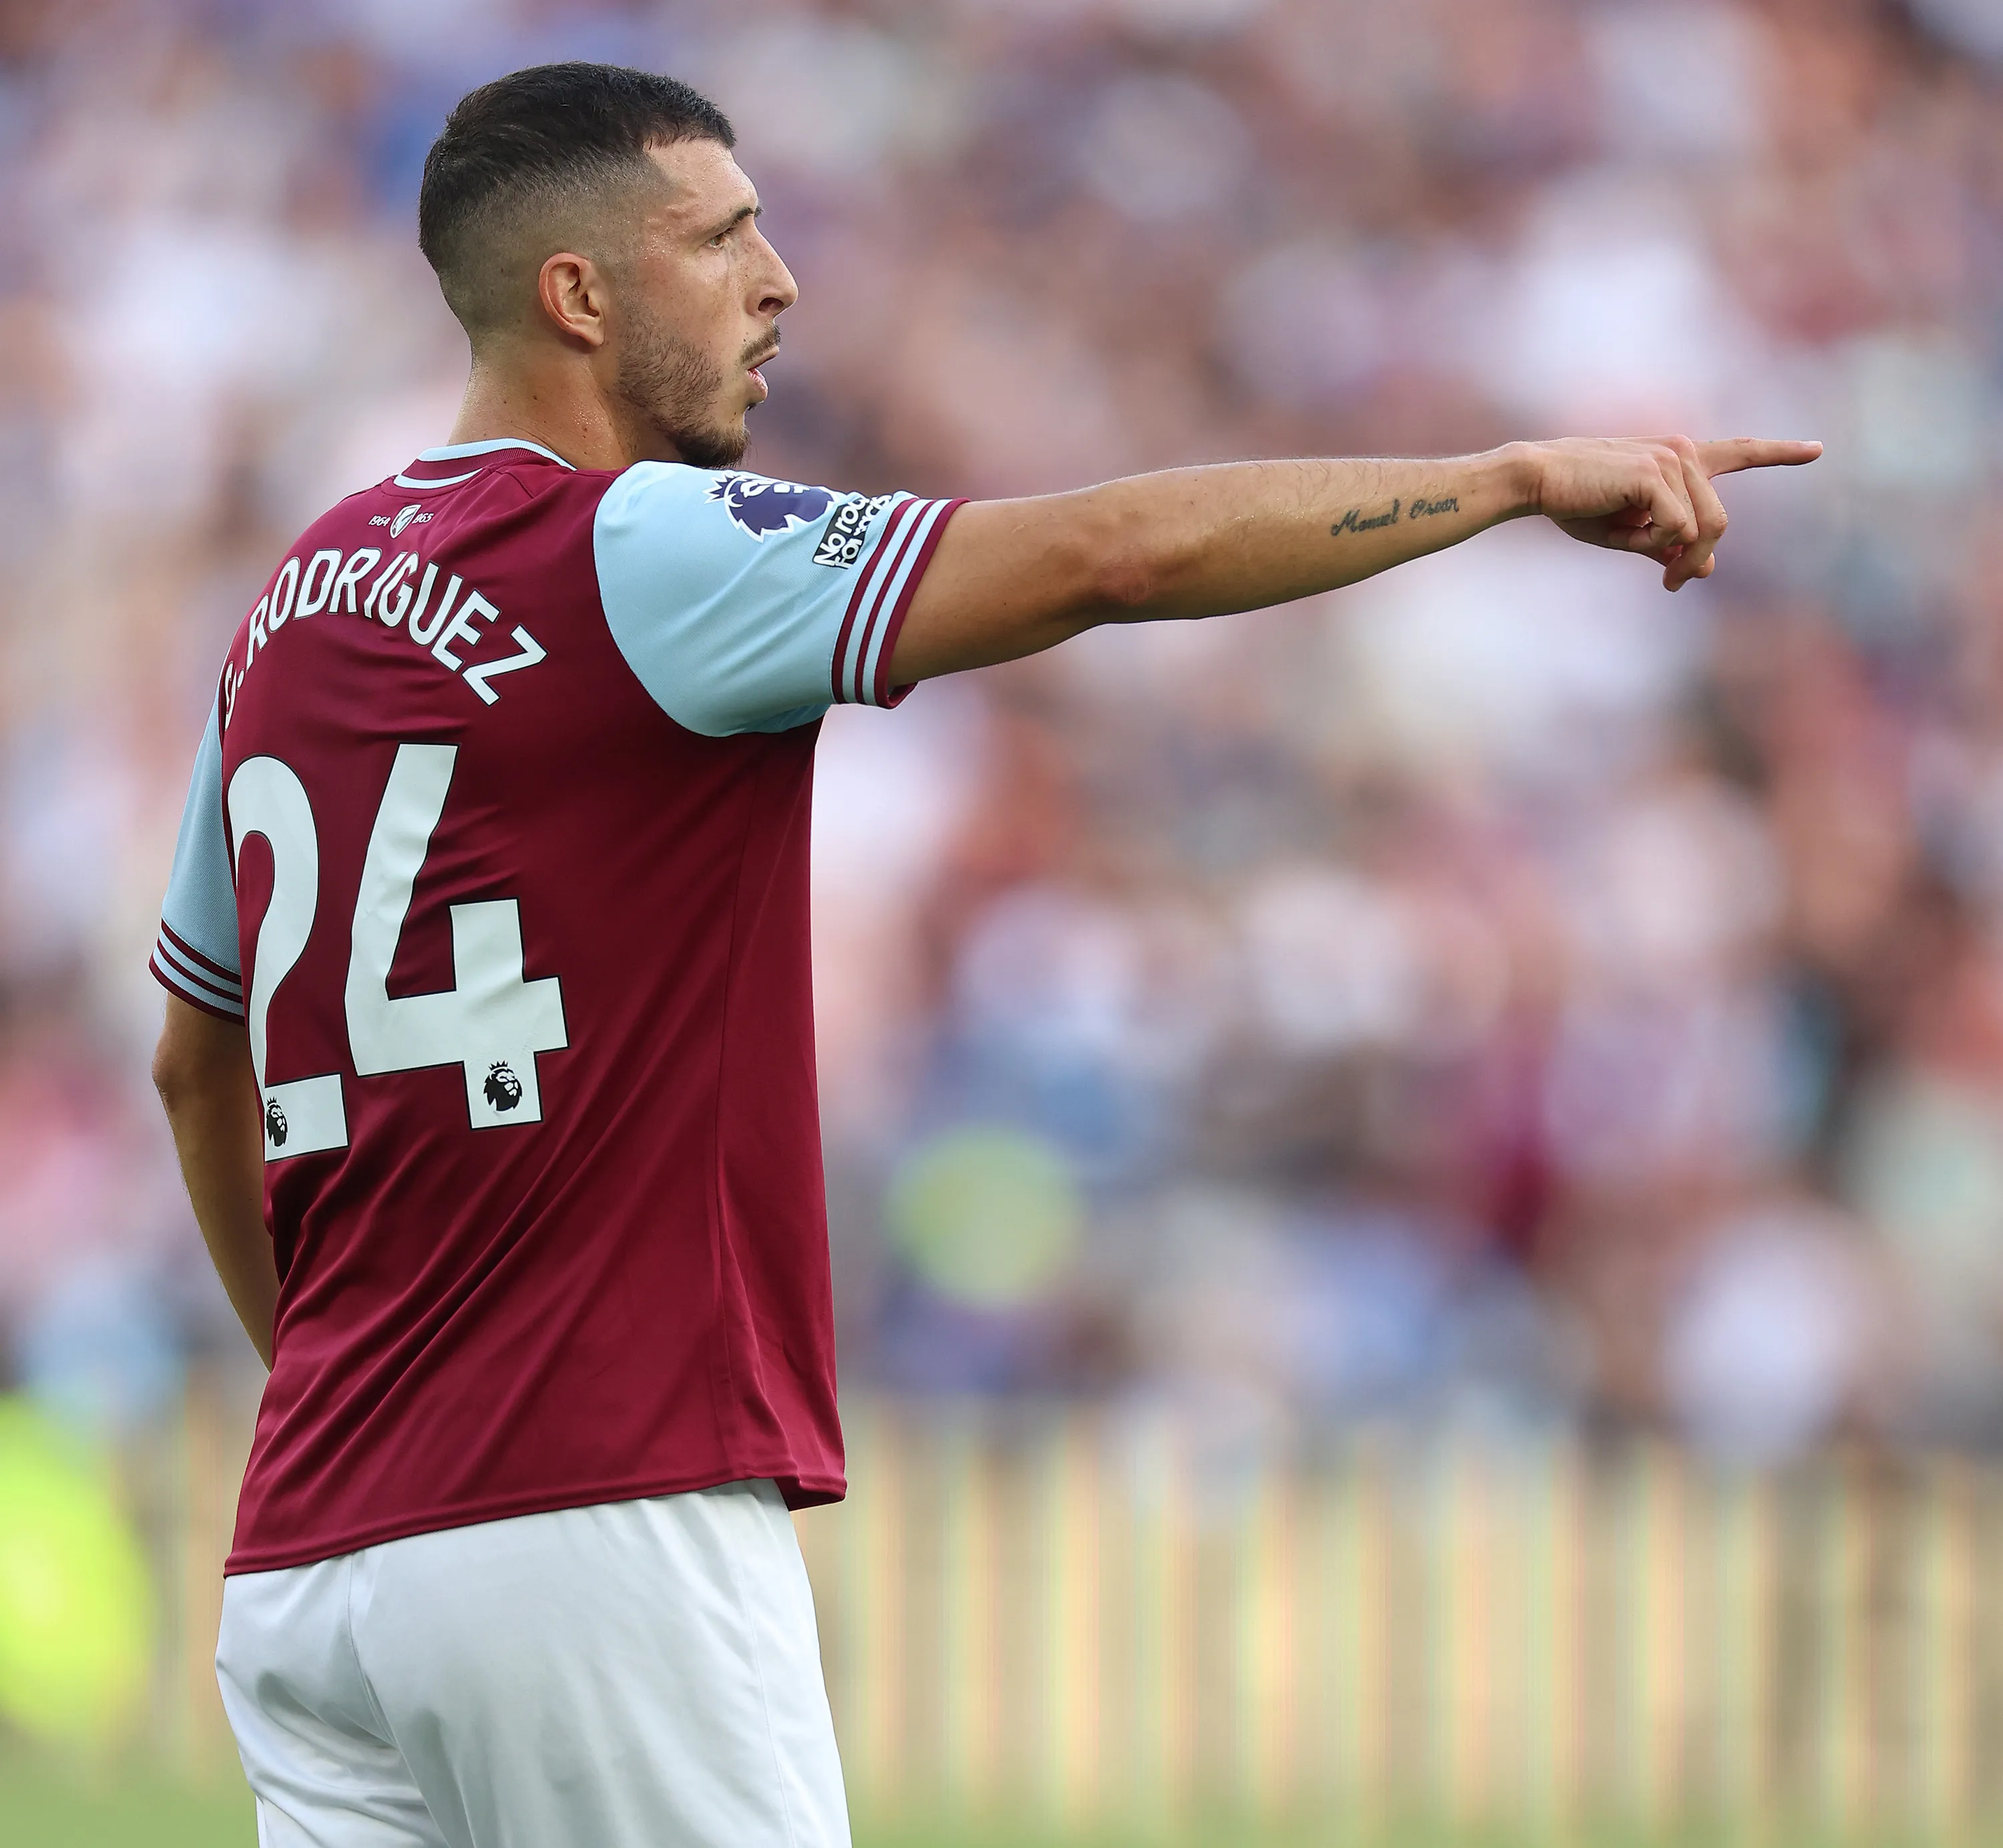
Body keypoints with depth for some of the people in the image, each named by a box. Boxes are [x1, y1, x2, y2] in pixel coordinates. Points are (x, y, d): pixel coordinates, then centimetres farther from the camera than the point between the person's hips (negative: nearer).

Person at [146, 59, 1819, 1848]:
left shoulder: (296, 607, 15)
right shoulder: (631, 556, -9)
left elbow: (195, 1060, 26)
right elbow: (1113, 553, -17)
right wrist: (1520, 473, -10)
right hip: (601, 1535, -8)